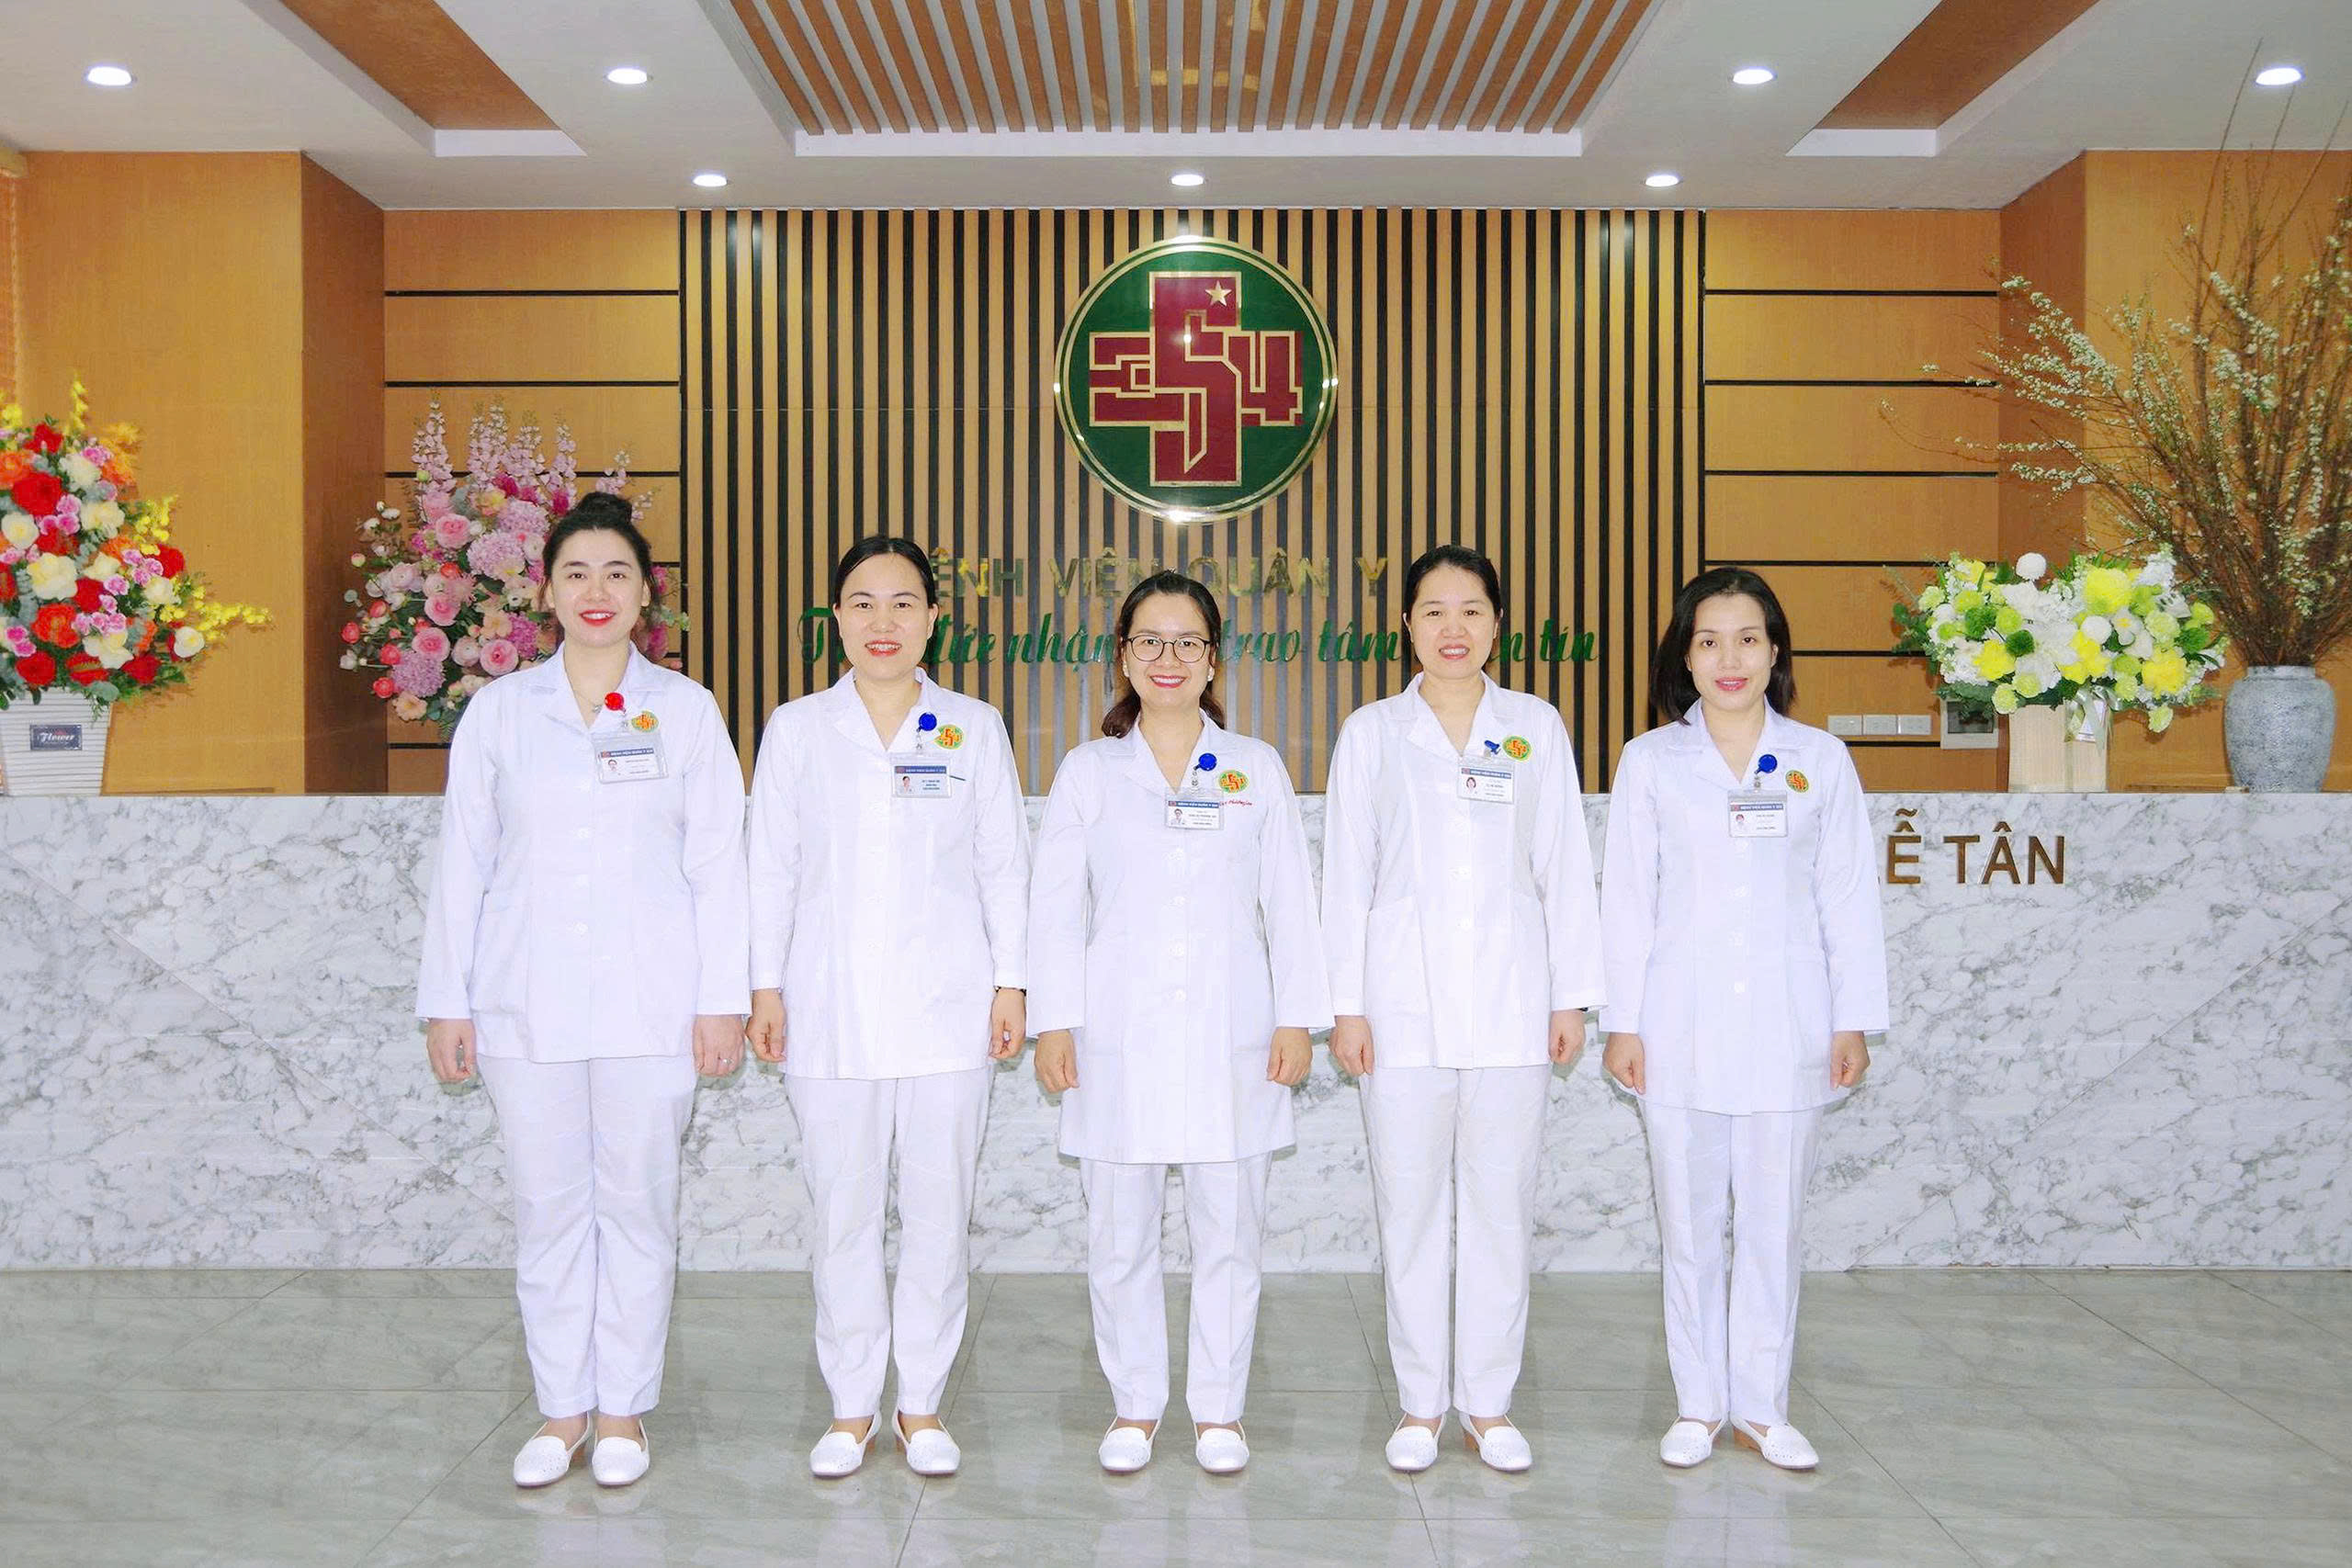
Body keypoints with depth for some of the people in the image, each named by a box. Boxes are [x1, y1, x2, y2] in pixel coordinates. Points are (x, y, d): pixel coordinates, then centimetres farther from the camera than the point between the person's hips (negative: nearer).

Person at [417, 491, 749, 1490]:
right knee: (547, 1209, 8)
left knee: (636, 1206, 5)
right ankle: (560, 1413, 22)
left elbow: (716, 864, 2)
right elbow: (464, 864, 8)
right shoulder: (499, 709, 7)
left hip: (648, 1004, -1)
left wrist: (722, 998, -3)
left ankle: (624, 1412, 20)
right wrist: (445, 1001, 4)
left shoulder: (684, 710, 4)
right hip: (525, 1004, 1)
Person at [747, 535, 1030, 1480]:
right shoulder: (797, 730, 7)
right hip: (831, 1009, 0)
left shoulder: (974, 729, 6)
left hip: (947, 1005, 0)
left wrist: (1010, 983, 1)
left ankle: (922, 1404, 18)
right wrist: (764, 987, 1)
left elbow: (1005, 867, 6)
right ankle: (851, 1408, 19)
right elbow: (771, 868, 7)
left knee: (939, 1213, 3)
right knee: (842, 1213, 4)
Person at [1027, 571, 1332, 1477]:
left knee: (1228, 1233, 5)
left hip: (1231, 1037, 0)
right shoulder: (1088, 772, 7)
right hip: (1118, 1037, 0)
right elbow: (1055, 907, 5)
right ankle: (1134, 1404, 23)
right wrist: (1053, 1022, -3)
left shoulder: (1255, 769, 9)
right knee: (1119, 1237, 6)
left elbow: (1290, 903, 6)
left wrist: (1297, 1019, 0)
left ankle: (1219, 1408, 21)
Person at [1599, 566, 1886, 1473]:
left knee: (1774, 1226, 7)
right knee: (1689, 1226, 7)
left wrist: (1853, 1021, 1)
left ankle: (1761, 1409, 19)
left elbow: (1848, 898, 5)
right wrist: (1622, 1022, -2)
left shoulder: (1821, 760, 5)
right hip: (1681, 1031, 0)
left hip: (1787, 1031, 1)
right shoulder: (1650, 762, 3)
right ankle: (1698, 1406, 20)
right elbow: (1627, 898, 2)